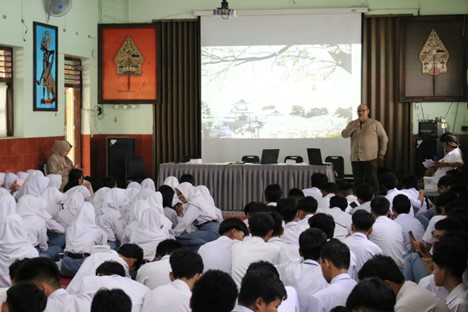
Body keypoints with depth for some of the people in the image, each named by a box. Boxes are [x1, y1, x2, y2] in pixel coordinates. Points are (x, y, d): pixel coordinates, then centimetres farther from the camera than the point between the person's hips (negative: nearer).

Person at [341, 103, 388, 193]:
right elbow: (344, 134, -4)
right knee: (358, 181, 8)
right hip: (355, 158, 4)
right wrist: (355, 125, -11)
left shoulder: (375, 124, 2)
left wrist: (382, 153, 2)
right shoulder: (352, 124, 12)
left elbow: (384, 138, 5)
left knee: (372, 181, -5)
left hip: (370, 158, -4)